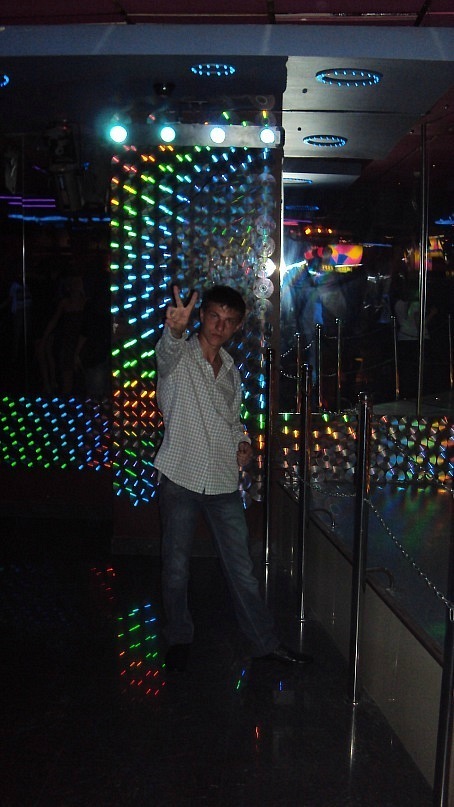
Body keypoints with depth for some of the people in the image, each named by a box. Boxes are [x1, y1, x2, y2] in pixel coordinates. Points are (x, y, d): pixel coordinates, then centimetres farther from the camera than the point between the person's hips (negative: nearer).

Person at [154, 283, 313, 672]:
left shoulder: (232, 371, 13)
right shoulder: (179, 357, -5)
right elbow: (167, 351, -31)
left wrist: (243, 442, 2)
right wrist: (174, 328, -54)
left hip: (224, 482, 4)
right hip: (181, 478, -4)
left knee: (242, 569, 9)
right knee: (176, 567, 9)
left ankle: (267, 642, 21)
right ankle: (179, 638, 29)